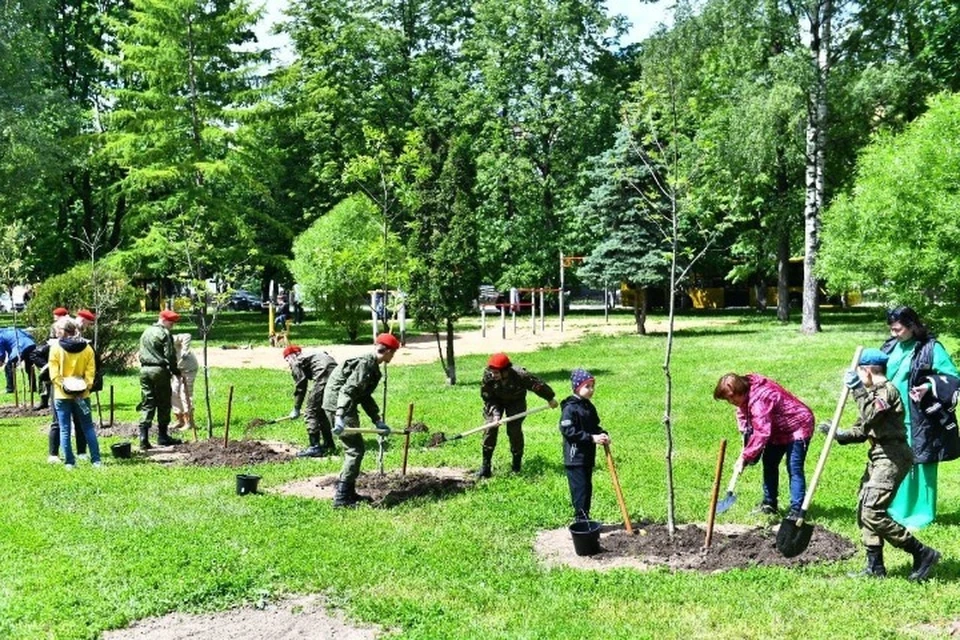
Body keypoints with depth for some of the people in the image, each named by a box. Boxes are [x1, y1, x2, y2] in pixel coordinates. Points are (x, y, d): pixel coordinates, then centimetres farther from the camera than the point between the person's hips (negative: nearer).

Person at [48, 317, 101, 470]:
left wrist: (63, 386, -8)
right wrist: (86, 386, -7)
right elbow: (91, 370, -4)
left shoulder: (56, 347, -7)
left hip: (62, 395, -2)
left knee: (65, 430, 5)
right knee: (88, 427, 9)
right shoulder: (87, 348, 1)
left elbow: (54, 373, -11)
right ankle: (96, 460, 6)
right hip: (82, 393, 2)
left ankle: (69, 462, 6)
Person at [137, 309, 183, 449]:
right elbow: (170, 355, -12)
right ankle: (162, 436, 11)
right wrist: (175, 371, 1)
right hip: (160, 370, -7)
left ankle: (143, 437, -4)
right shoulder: (164, 333, -8)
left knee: (146, 404, 5)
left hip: (145, 369, 7)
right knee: (163, 405, 5)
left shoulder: (145, 333, 16)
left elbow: (142, 353, 16)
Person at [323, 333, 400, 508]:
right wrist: (340, 417, -35)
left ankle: (349, 493, 25)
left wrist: (378, 421, 25)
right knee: (356, 449, -7)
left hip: (339, 406, 11)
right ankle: (341, 497, -5)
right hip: (338, 406, -11)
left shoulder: (371, 366, 17)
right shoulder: (366, 364, -15)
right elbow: (348, 390, -26)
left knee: (353, 448, 17)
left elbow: (365, 397, 25)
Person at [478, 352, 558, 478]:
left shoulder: (520, 375, -38)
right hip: (496, 401, 2)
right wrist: (495, 413, -30)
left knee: (514, 430, -9)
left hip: (516, 402, -2)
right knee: (490, 427, -10)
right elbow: (488, 398, -17)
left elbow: (538, 385, -21)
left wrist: (550, 398, -7)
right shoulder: (488, 376, -31)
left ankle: (517, 462, 13)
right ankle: (486, 465, -3)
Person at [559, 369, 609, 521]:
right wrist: (591, 438, -22)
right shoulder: (570, 408, -15)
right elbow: (567, 430, -21)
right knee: (580, 489, -7)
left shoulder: (589, 407, 12)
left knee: (587, 488, 13)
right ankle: (582, 520, -2)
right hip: (575, 456, -8)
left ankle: (584, 518, 22)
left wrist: (602, 434, -3)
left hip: (588, 456, 9)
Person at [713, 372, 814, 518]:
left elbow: (761, 433, -40)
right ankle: (770, 504, 23)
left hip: (797, 428, -10)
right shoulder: (746, 396, -7)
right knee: (769, 464, 14)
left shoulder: (759, 400, -37)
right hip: (779, 430, 10)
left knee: (794, 469, -13)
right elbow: (743, 416, 3)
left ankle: (796, 511, -11)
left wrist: (744, 457, -39)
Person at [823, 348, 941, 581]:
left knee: (873, 513, -16)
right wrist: (840, 434, 3)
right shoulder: (875, 393, 19)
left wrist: (858, 389, -22)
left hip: (892, 457, -10)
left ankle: (923, 554, -6)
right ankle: (875, 567, 18)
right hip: (878, 456, 10)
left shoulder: (887, 389, -12)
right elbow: (863, 430, 18)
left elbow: (870, 417, -28)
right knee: (864, 511, 11)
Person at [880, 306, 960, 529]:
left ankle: (922, 514, 15)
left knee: (920, 466, 3)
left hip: (920, 421, -6)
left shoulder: (931, 348, -11)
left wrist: (929, 387, -27)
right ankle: (896, 510, 25)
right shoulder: (890, 347, 7)